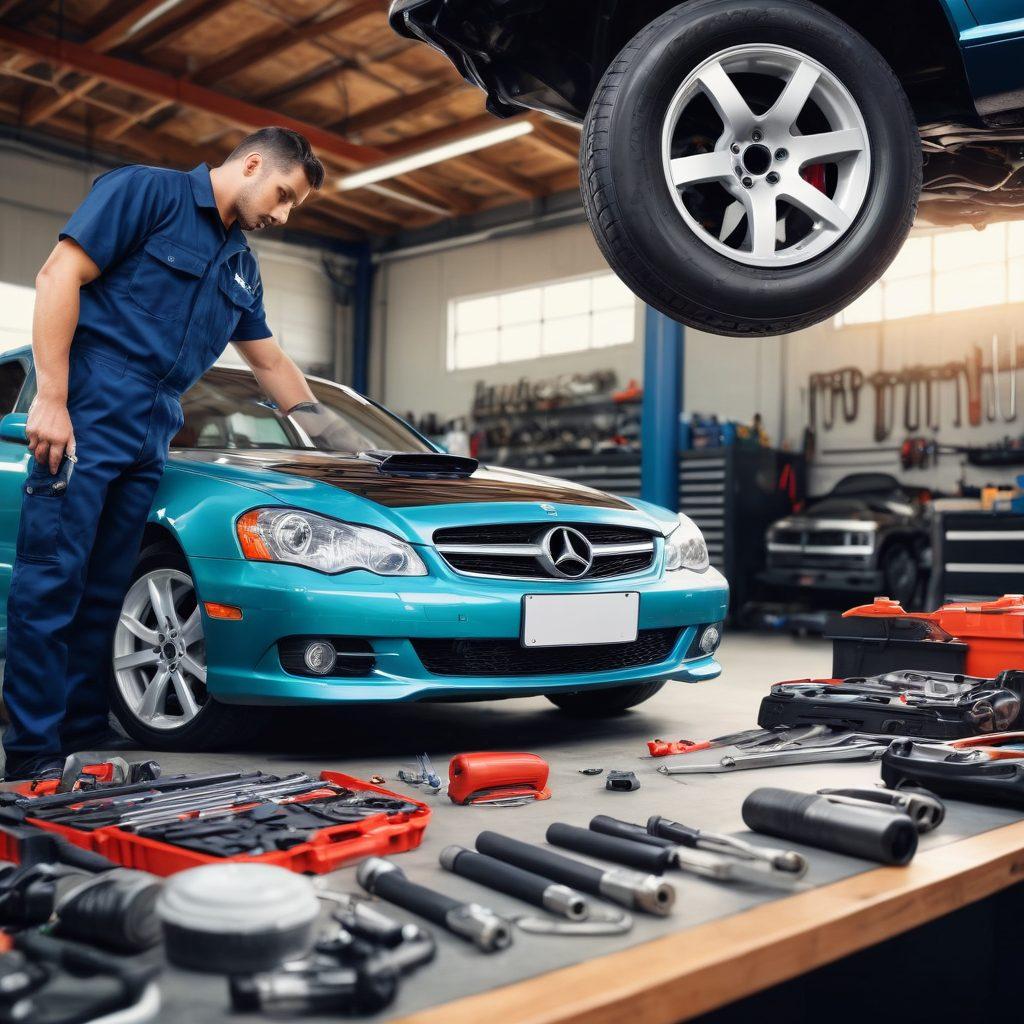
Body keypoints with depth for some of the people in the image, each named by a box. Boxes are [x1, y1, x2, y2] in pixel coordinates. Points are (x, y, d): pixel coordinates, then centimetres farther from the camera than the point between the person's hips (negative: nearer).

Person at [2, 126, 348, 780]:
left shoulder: (242, 267, 21)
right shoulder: (147, 191, -1)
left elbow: (272, 364, 30)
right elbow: (61, 276, -9)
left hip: (150, 435, 8)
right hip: (87, 416, -7)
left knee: (105, 590, 8)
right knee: (52, 580, -7)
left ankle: (86, 731, 14)